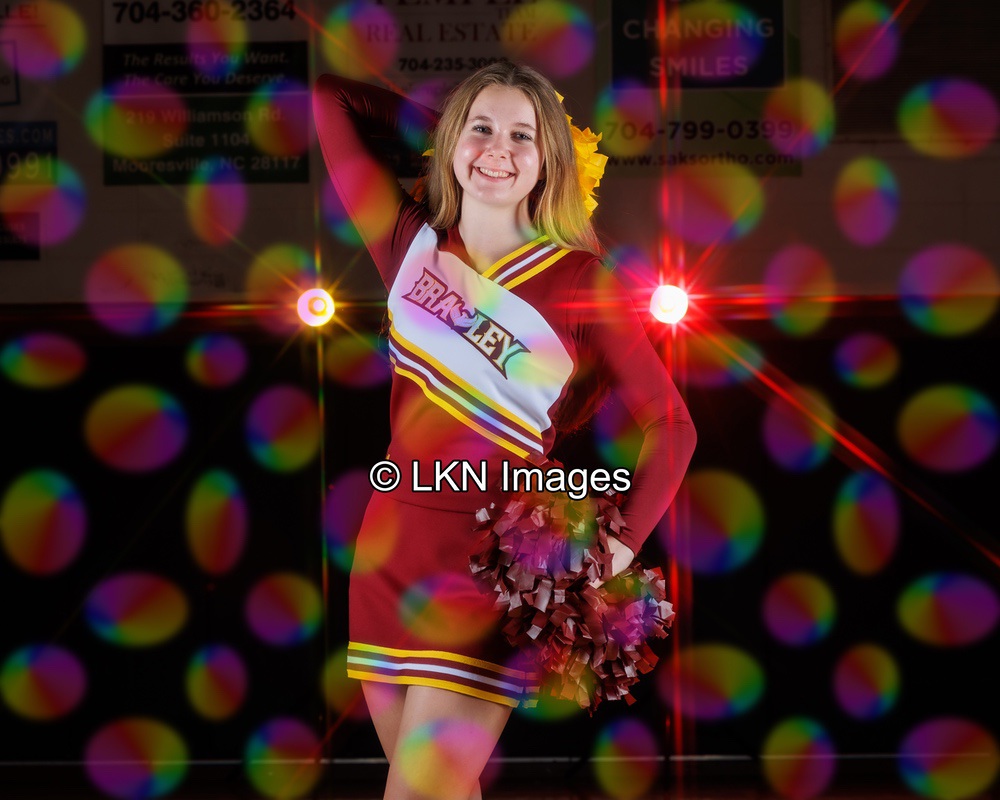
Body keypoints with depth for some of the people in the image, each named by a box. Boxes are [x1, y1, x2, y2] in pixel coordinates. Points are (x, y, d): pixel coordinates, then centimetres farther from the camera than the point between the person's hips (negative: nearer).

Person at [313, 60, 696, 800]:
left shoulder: (581, 280, -7)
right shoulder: (409, 241, 2)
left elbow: (672, 424, -4)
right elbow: (329, 98, 8)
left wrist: (620, 545, -13)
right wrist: (439, 128, 11)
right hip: (388, 552, 4)